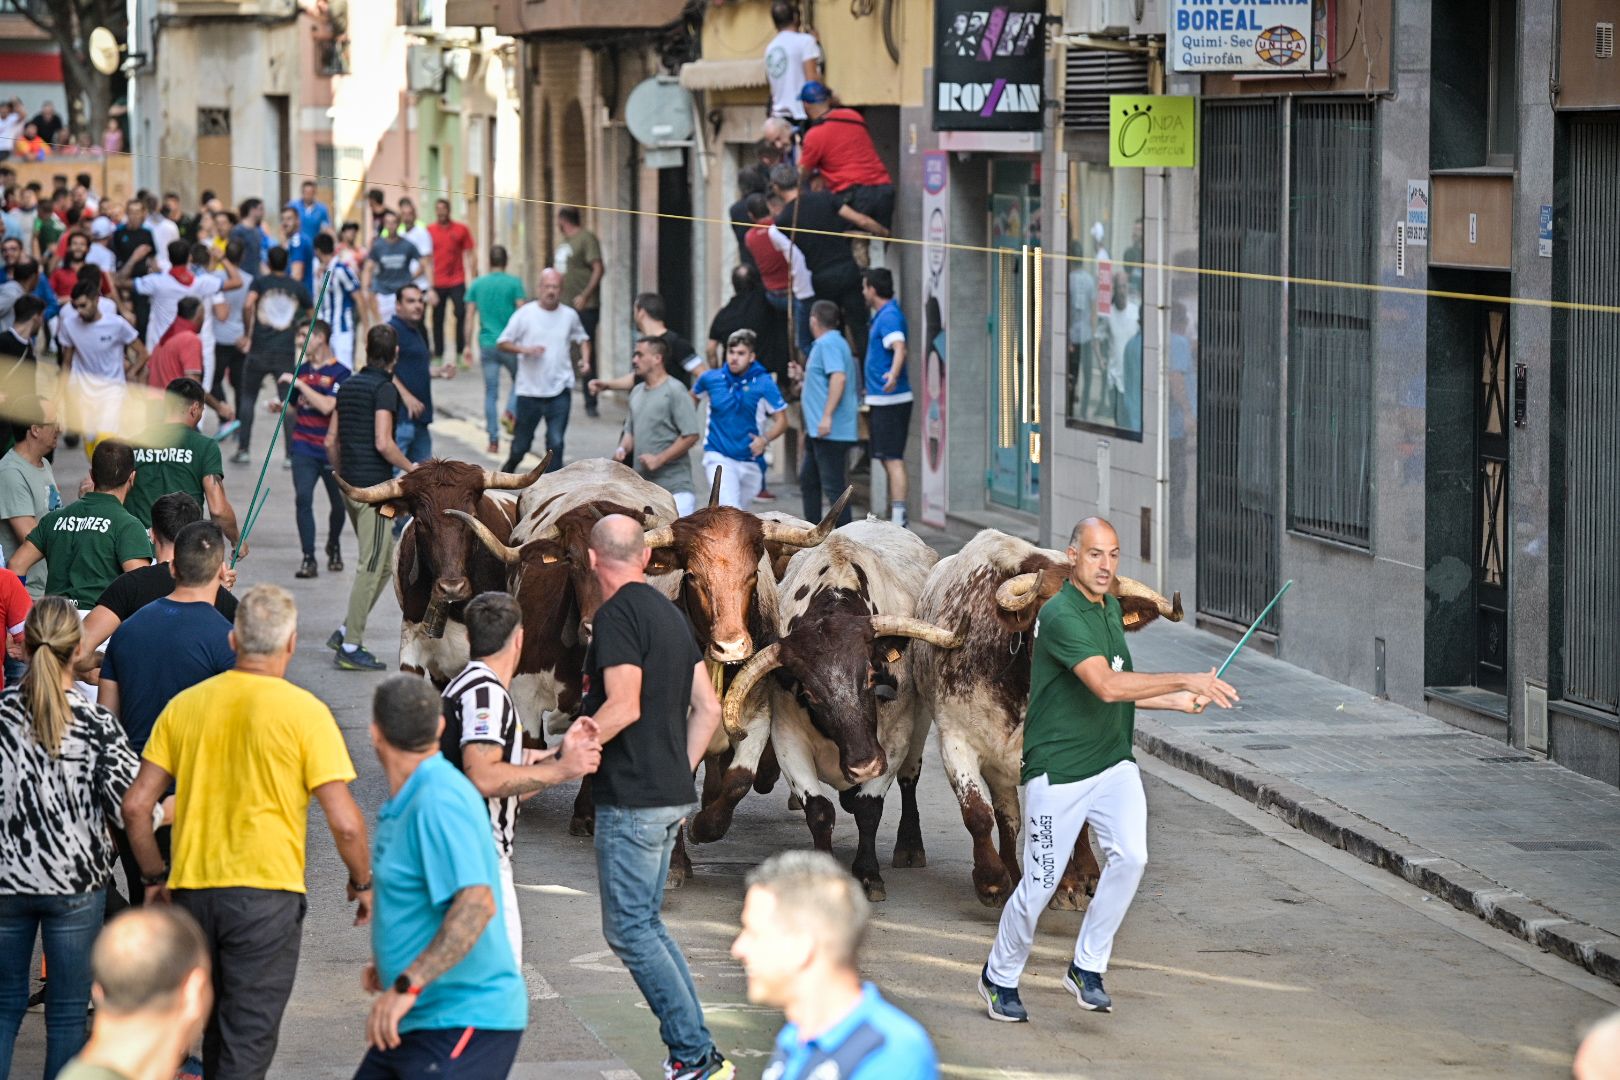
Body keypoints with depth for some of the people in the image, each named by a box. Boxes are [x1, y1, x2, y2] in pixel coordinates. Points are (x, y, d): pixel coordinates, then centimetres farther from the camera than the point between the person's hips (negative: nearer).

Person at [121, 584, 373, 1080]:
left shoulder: (185, 704, 5)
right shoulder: (303, 711, -6)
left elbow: (136, 805, 4)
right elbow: (344, 822, -9)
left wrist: (155, 877, 18)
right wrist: (362, 883, 8)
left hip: (192, 890, 4)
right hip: (266, 892, -4)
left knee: (217, 1030, 20)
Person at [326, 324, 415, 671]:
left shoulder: (348, 385, 13)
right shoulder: (385, 388, -12)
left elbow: (331, 440, 16)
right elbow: (383, 443, -20)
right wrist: (410, 469, -7)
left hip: (350, 485, 9)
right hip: (374, 485, -8)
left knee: (385, 564, 16)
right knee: (371, 567, -4)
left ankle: (346, 631, 12)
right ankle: (350, 646, -4)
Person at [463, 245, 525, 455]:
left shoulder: (477, 285, 5)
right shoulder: (514, 283, -4)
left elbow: (470, 317, 5)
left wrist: (468, 345, 11)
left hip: (487, 344, 2)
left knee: (491, 392, 7)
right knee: (519, 382, 18)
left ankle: (494, 440, 5)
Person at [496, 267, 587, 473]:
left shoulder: (569, 315, 4)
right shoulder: (526, 314, -4)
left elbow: (582, 338, 22)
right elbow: (502, 343, -1)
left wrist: (585, 359, 3)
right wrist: (525, 350, -19)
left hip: (559, 390, 1)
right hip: (529, 389, -1)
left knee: (556, 443, -6)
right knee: (521, 444, 9)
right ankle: (509, 467, 40)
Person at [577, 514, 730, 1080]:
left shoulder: (616, 615, -12)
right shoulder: (670, 613, 14)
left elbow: (623, 707, -22)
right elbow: (707, 708, 16)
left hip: (630, 799, -9)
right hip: (670, 796, 9)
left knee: (628, 928, -4)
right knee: (645, 923, 15)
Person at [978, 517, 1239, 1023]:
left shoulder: (1110, 609, 11)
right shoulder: (1060, 615, -19)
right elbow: (1106, 686, -30)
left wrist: (1179, 702, 14)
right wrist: (1187, 682, -29)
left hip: (1113, 762, 7)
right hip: (1057, 771, -7)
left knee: (1130, 856, -14)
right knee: (1040, 883, 0)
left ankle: (1087, 968, 1)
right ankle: (1000, 978, 22)